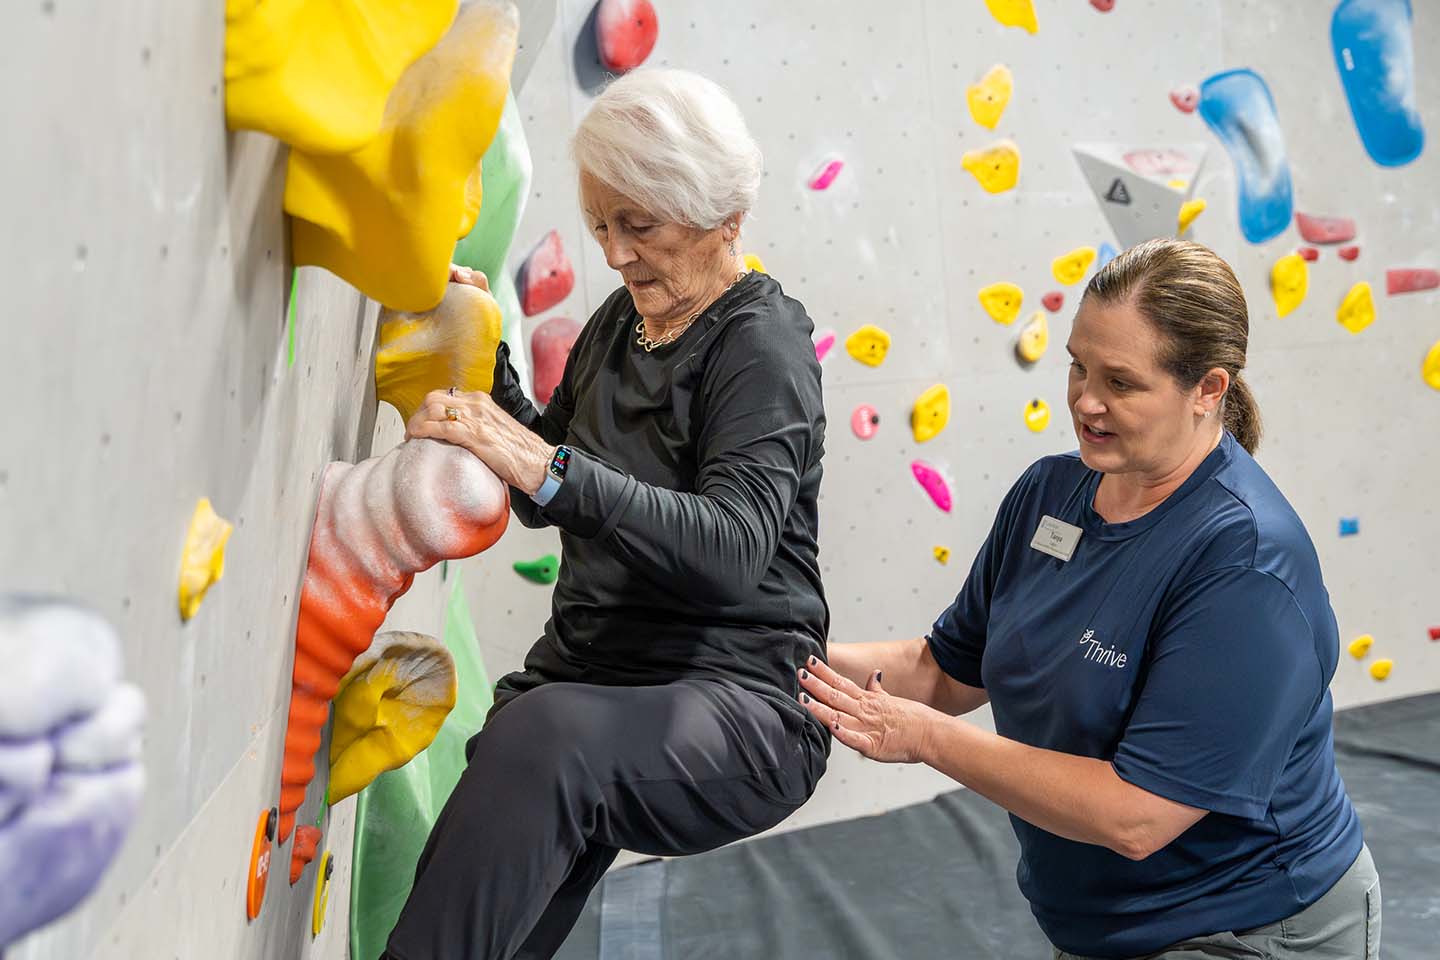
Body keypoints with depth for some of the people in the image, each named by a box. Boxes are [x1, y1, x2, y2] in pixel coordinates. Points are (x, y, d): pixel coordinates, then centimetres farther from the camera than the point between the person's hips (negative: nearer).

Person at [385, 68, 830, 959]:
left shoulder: (763, 345, -11)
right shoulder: (621, 321, 11)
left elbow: (733, 543, -28)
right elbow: (546, 499, 18)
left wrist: (545, 467, -38)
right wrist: (483, 361, 5)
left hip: (736, 697, -6)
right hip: (584, 675, 7)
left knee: (551, 734, -36)